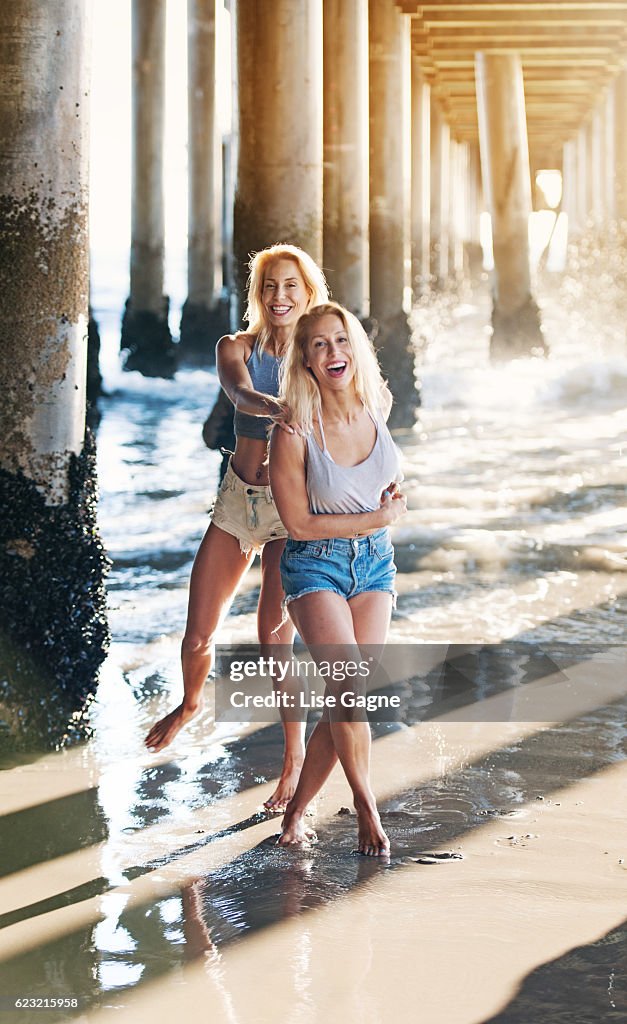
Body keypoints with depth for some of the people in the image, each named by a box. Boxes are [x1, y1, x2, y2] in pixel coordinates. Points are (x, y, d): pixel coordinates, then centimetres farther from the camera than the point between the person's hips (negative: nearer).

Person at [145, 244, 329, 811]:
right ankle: (191, 701, 40)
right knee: (197, 637, 6)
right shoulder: (236, 348, -1)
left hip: (292, 508, -2)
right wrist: (276, 408, -47)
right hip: (238, 499, 2)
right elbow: (240, 392, -23)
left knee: (275, 638, -9)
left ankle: (296, 757, 8)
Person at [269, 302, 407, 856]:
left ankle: (296, 810, 13)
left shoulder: (379, 407, -3)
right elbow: (300, 523, -12)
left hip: (375, 563, 4)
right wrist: (378, 518, -10)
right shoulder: (294, 433, -16)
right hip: (315, 566, -4)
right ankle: (366, 807, -2)